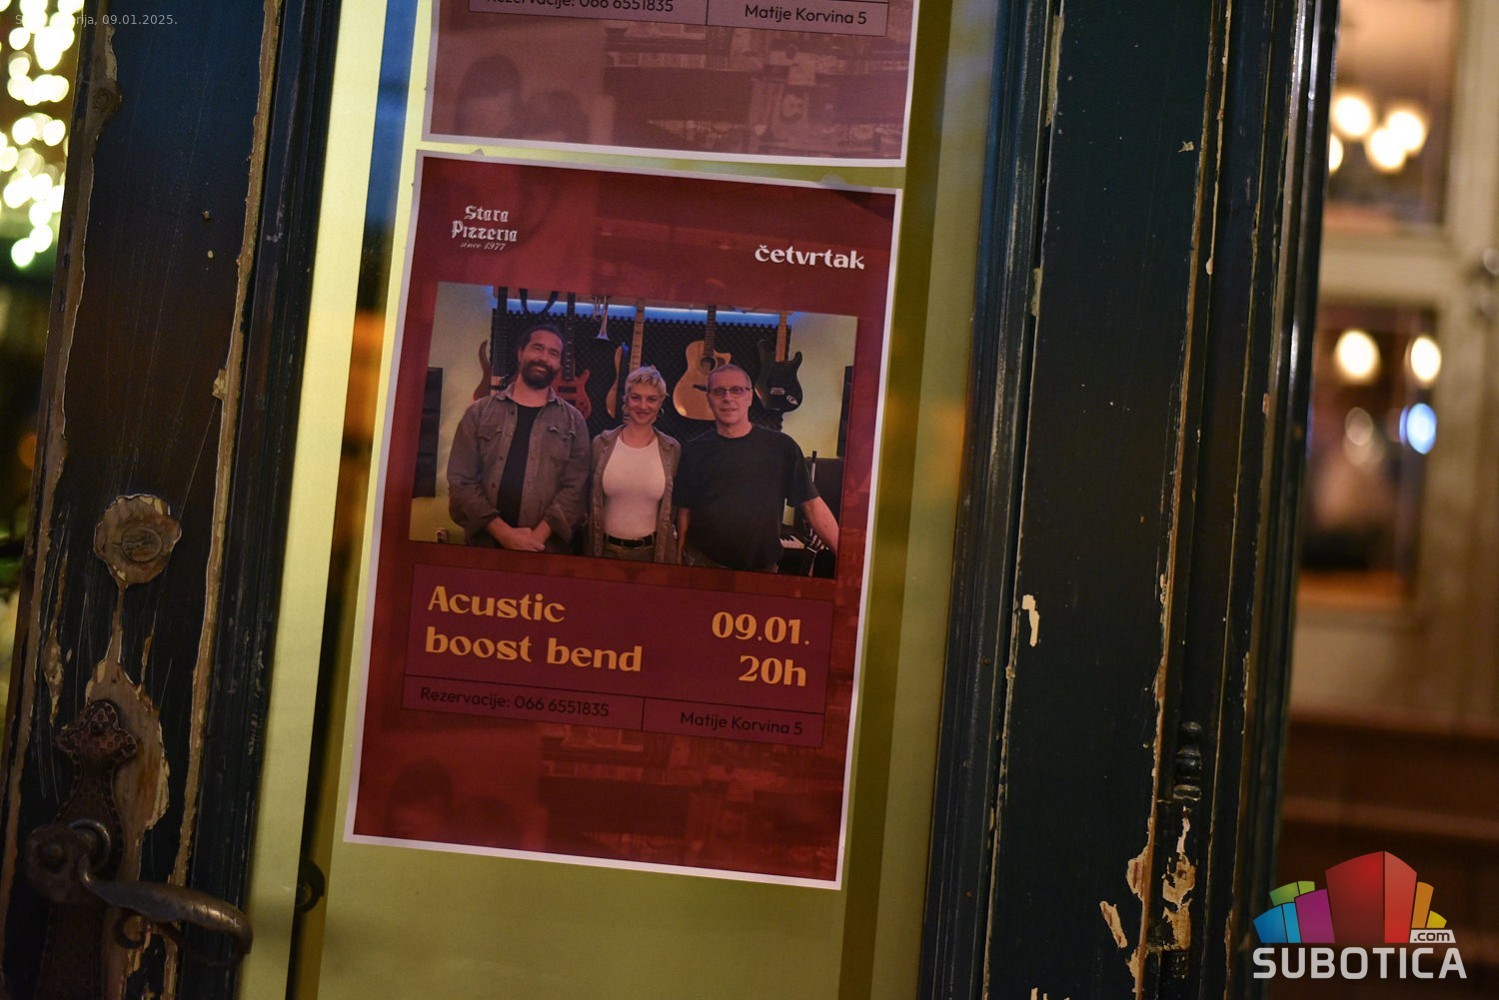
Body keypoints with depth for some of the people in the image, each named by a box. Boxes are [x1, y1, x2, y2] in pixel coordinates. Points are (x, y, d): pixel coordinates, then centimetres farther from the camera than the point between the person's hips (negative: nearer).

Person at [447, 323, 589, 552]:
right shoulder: (480, 413, 6)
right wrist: (504, 533, -13)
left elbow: (575, 489, -4)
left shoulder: (572, 422, 5)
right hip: (485, 545, 0)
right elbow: (461, 481, -1)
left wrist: (538, 537, -17)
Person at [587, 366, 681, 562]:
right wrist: (589, 553, 3)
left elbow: (676, 508, 5)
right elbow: (588, 500, 5)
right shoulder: (602, 443, -2)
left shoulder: (672, 450, -2)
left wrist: (671, 558, 1)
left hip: (653, 551, 0)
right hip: (606, 548, 0)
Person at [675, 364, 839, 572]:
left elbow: (812, 505, -3)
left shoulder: (781, 447, -1)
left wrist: (845, 556, -10)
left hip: (762, 568, 0)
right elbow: (685, 512, 4)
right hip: (703, 563, 0)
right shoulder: (694, 450, 3)